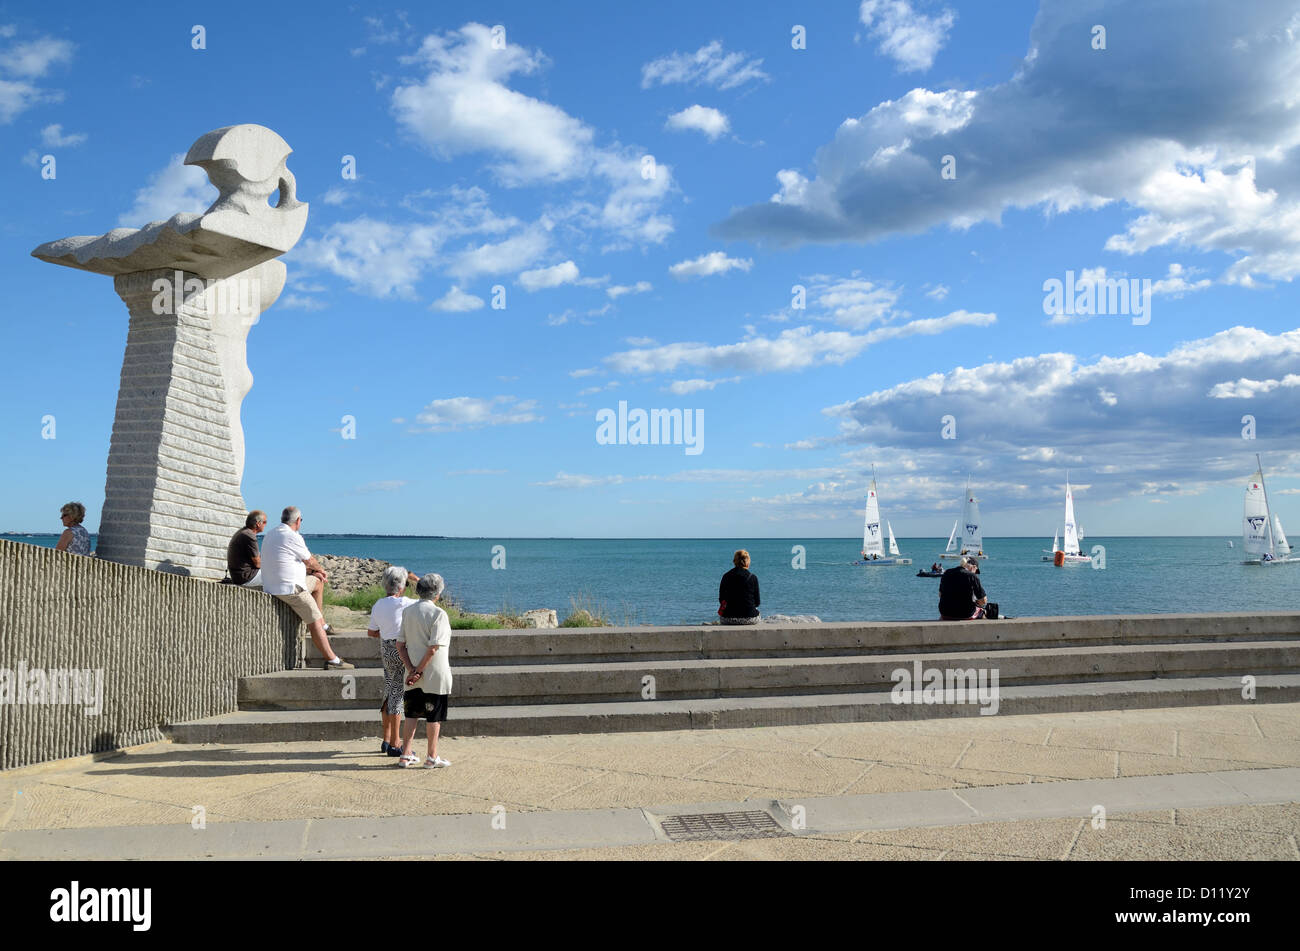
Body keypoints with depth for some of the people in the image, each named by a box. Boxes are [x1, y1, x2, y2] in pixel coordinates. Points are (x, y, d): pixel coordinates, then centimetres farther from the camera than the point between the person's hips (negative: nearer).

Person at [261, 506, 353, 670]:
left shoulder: (271, 534, 12)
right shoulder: (293, 537, -17)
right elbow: (310, 560, -2)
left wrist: (313, 570, 21)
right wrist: (320, 569, 19)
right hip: (290, 589, -10)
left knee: (318, 582, 26)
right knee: (314, 622, -7)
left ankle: (323, 626, 31)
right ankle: (332, 661, -8)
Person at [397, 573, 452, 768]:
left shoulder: (407, 611, 5)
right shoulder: (438, 614, -14)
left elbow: (400, 644, 3)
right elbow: (433, 648, -20)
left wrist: (411, 669, -2)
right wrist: (418, 671, -13)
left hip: (414, 674, 6)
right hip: (435, 674, -6)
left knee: (412, 714, 14)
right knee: (434, 716, 5)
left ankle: (406, 755, 16)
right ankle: (432, 757, 12)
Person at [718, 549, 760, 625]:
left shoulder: (726, 577, -1)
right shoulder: (753, 578, -5)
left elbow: (721, 600, 6)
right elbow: (757, 602, 2)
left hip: (728, 619, 1)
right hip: (750, 618, -1)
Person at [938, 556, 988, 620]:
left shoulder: (947, 573, 2)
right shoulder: (972, 576, -12)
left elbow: (940, 595, 13)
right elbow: (983, 601, -8)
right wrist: (975, 602, 12)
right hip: (966, 616, -4)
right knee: (980, 610, 27)